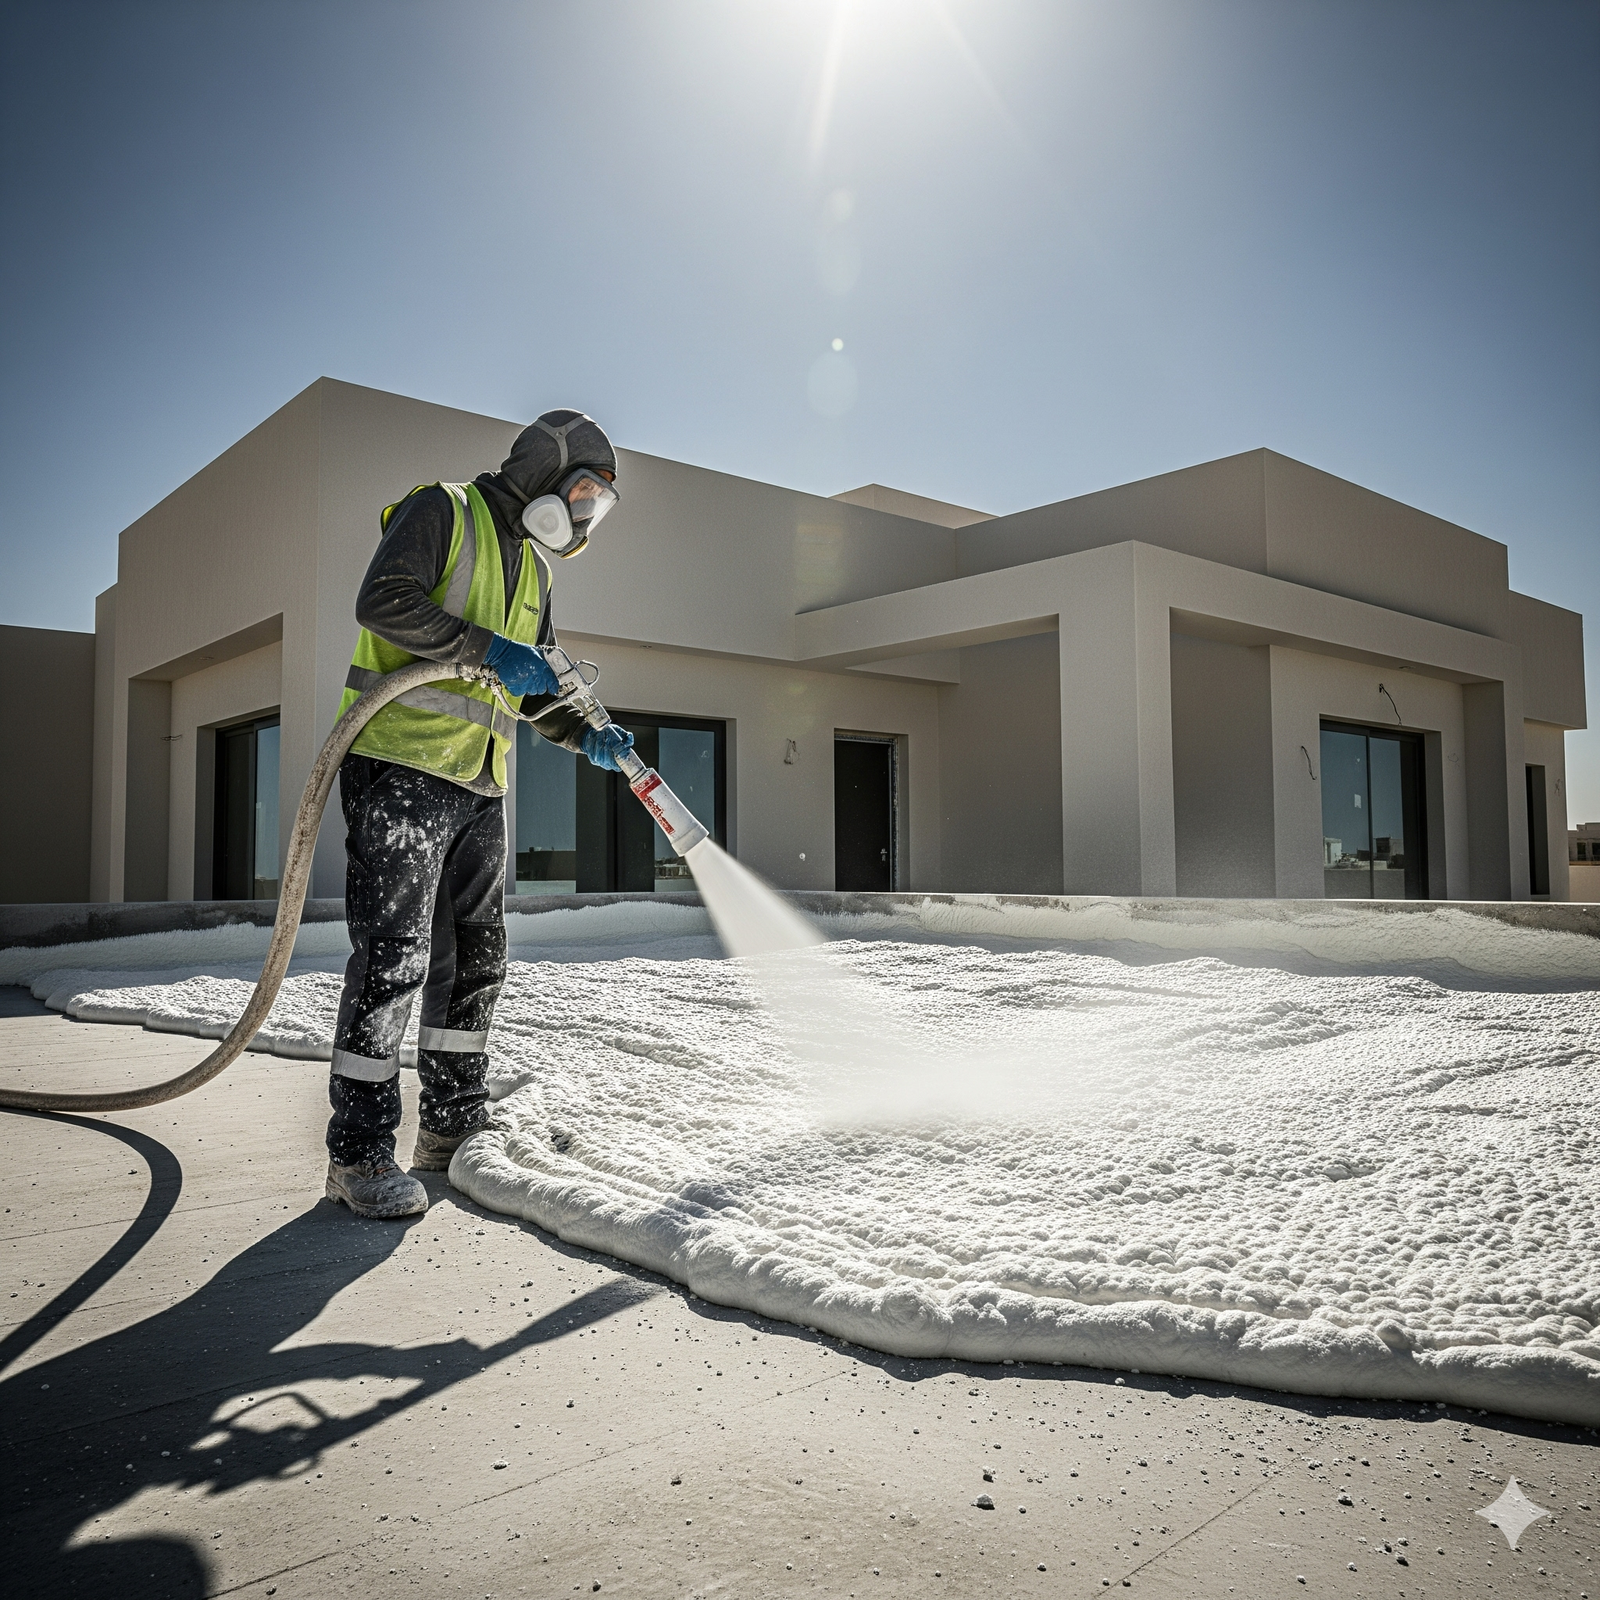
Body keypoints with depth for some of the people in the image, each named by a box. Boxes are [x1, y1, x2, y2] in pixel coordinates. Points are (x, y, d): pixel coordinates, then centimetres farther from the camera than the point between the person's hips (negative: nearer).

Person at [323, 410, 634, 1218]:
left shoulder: (534, 569, 22)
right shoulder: (440, 511, -1)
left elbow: (536, 688, 25)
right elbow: (382, 600, -17)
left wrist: (588, 735, 8)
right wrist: (488, 649, -20)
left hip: (479, 786, 8)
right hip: (401, 765, -8)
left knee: (476, 957, 10)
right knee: (393, 957, -9)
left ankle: (452, 1125, 23)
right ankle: (359, 1151, -1)